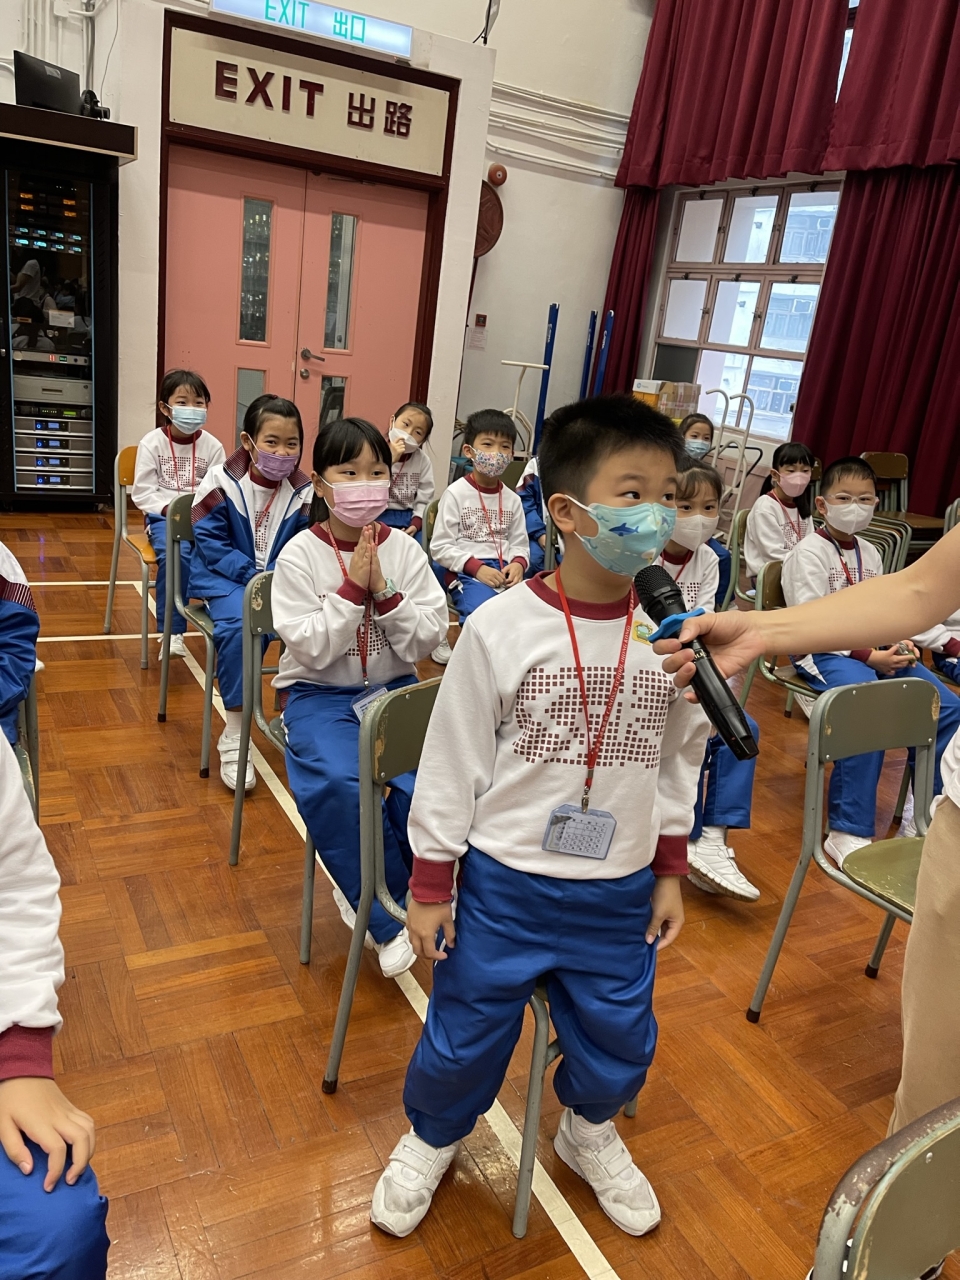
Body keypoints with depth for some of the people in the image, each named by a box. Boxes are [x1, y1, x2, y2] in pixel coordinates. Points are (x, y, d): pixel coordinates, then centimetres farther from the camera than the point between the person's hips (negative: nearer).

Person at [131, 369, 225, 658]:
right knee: (175, 555, -32)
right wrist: (169, 508, -16)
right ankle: (172, 629, -20)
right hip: (163, 516, -1)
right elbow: (142, 492, -3)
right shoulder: (151, 443, 1)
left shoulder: (212, 446, 4)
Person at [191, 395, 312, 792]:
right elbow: (211, 543, -9)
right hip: (227, 578, -2)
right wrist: (253, 576, -20)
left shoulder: (304, 492, -2)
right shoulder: (221, 482, -9)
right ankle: (234, 735, -19)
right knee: (239, 624, -33)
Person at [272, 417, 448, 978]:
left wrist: (384, 591, -16)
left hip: (395, 689, 3)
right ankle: (387, 919, -7)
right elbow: (310, 649, -12)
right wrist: (352, 588, -19)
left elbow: (430, 639, -3)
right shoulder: (299, 555, -5)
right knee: (337, 785, -31)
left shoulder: (405, 549, 2)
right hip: (320, 695, -2)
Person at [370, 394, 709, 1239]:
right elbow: (450, 764, -10)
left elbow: (679, 761, 5)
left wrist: (670, 872, 9)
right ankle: (433, 1137, 47)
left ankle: (589, 1133, 52)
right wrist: (430, 888, -5)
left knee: (620, 1039, 19)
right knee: (466, 1033, 14)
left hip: (620, 894, 3)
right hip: (503, 883, -2)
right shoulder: (501, 627, -17)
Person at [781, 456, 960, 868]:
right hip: (824, 653, -7)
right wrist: (869, 657, -20)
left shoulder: (870, 552, 16)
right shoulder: (808, 553, -7)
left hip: (874, 650, 8)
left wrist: (900, 641, -3)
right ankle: (848, 832, -23)